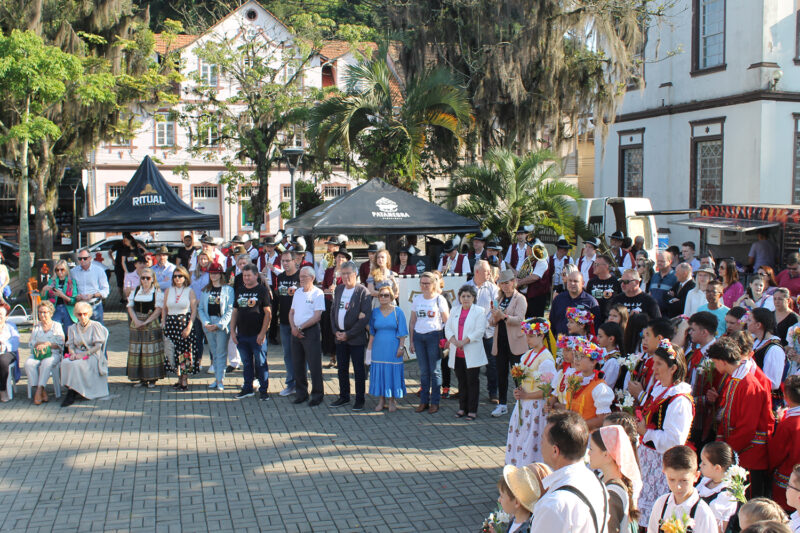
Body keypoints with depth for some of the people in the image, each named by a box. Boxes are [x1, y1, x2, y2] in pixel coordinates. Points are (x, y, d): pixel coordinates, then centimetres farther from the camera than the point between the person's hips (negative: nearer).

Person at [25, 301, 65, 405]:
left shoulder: (57, 326, 13)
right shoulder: (36, 327, 23)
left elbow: (60, 344, 3)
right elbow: (32, 343, 12)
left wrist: (47, 344, -11)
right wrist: (40, 343, -9)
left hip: (53, 354, -3)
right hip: (37, 354, 3)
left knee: (46, 363, -37)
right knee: (28, 363, -30)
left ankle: (39, 390, -37)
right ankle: (42, 392, -32)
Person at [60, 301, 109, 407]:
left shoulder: (95, 326, 2)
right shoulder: (73, 328, 17)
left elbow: (98, 346, -6)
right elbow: (70, 345, 12)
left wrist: (84, 354, -17)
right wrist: (73, 353, -12)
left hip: (93, 355, -4)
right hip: (77, 355, 5)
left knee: (77, 364, -33)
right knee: (65, 362, -28)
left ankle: (72, 393, -29)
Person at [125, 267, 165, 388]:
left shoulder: (157, 292, -2)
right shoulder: (135, 291, 11)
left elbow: (158, 309, -9)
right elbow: (130, 307, 7)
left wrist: (146, 322, -15)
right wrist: (136, 321, -9)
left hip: (152, 325, -4)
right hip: (136, 325, 4)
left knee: (152, 351, -4)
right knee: (136, 351, 4)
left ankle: (152, 379, 2)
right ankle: (141, 378, 11)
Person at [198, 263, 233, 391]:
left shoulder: (228, 289, -3)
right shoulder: (205, 290, 10)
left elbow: (230, 310, -8)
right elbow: (200, 308, 8)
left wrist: (219, 324, -15)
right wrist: (206, 323, -7)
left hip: (222, 325, -4)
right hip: (208, 326, 4)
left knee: (221, 353, -4)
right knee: (214, 353, 10)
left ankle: (220, 380, -2)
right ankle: (217, 378, 17)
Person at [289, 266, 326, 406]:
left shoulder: (318, 293, -8)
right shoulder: (298, 292, 14)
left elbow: (317, 316, -14)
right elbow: (292, 312, 15)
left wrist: (300, 327, -15)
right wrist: (293, 327, -2)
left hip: (311, 331, -7)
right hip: (296, 332, 7)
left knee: (314, 365, -4)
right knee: (298, 364, 10)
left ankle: (317, 394, 5)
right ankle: (301, 393, 21)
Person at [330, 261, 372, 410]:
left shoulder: (363, 292, -12)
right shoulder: (338, 289, 8)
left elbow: (366, 317, -16)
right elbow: (333, 311, 14)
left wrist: (348, 334, -15)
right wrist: (335, 331, 0)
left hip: (356, 338, -6)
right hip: (340, 336, 6)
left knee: (358, 370, 2)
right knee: (342, 368, 13)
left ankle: (360, 400, 12)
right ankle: (344, 397, 26)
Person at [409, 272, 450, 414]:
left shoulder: (439, 299, -2)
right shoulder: (417, 299, 10)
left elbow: (446, 321, -2)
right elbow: (412, 321, 13)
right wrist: (411, 341, 9)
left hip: (434, 336, -4)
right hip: (418, 336, 4)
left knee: (435, 370, 1)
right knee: (423, 371, 8)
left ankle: (435, 402, 9)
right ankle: (423, 401, 15)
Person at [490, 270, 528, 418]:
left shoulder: (520, 299, -3)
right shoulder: (499, 299, 14)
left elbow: (519, 319, -16)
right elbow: (491, 322, 10)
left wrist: (504, 316, -31)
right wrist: (495, 318, -13)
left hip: (515, 342, -5)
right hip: (500, 342, 5)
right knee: (501, 374, 9)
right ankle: (502, 404, 17)